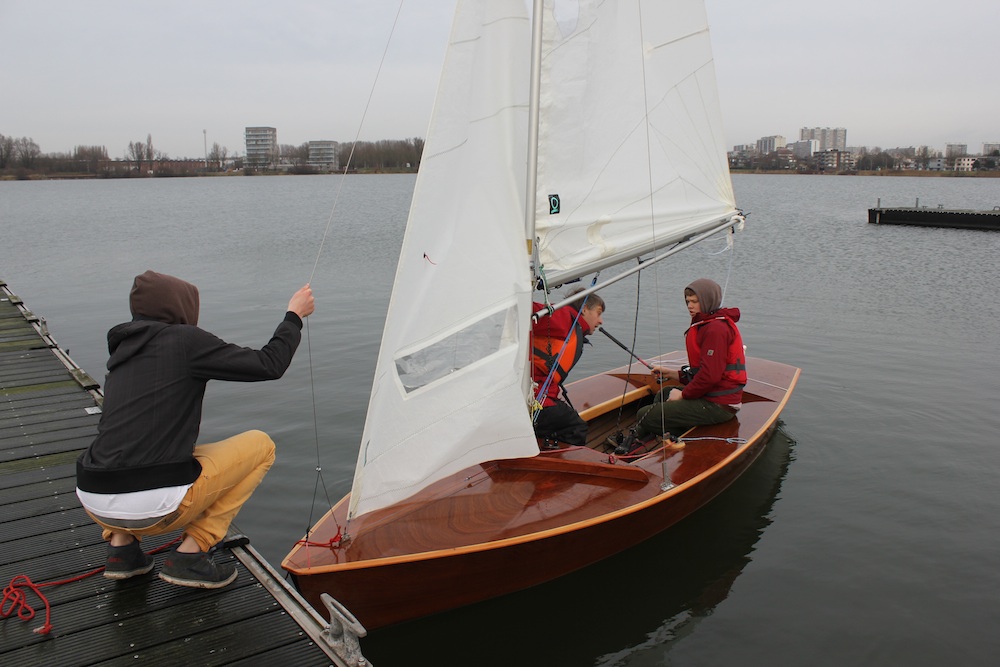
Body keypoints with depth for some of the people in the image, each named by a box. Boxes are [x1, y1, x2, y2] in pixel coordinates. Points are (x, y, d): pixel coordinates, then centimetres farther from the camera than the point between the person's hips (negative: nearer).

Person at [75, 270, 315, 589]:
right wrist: (295, 315, 13)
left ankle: (121, 545, 20)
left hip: (93, 502, 8)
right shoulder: (185, 340, -3)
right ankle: (190, 553, 4)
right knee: (260, 444, 10)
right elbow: (268, 365, 0)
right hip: (153, 506, -8)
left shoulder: (121, 351, 18)